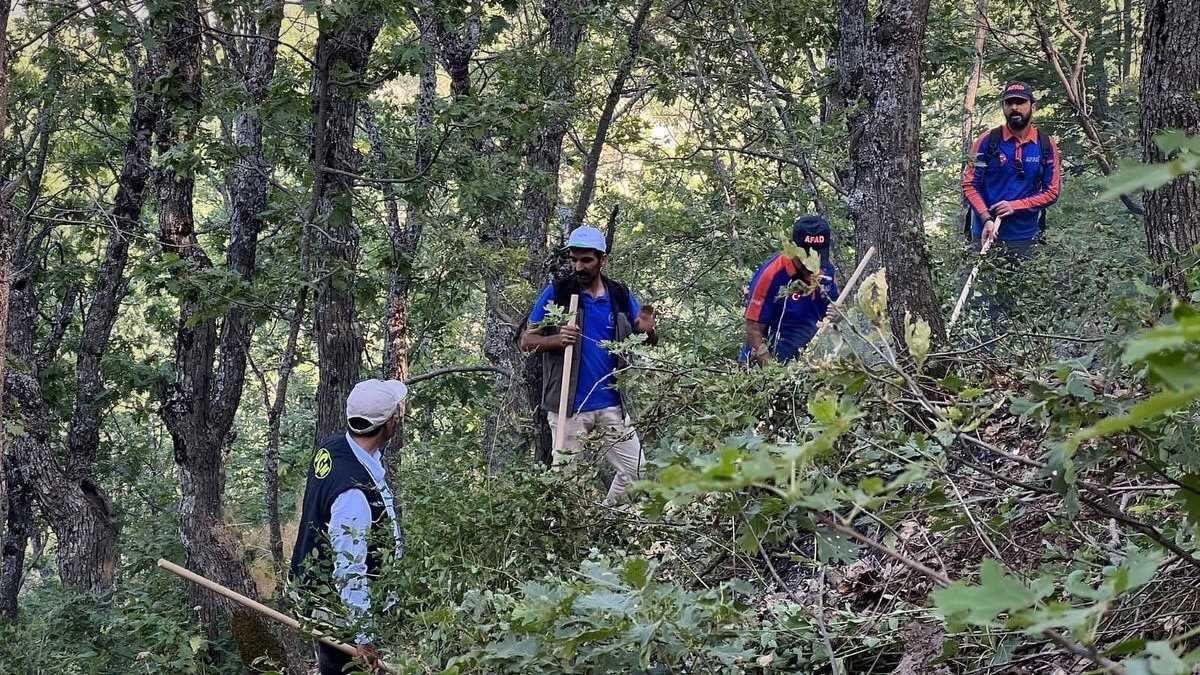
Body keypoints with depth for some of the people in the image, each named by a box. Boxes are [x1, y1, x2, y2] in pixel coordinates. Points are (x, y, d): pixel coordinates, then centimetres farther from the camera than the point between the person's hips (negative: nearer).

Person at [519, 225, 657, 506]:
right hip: (568, 406, -3)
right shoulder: (556, 293, -3)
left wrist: (648, 331, -14)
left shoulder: (621, 296, 5)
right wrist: (556, 340, -22)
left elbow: (645, 346, 10)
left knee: (636, 470, 2)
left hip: (611, 405, 3)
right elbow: (527, 341, -2)